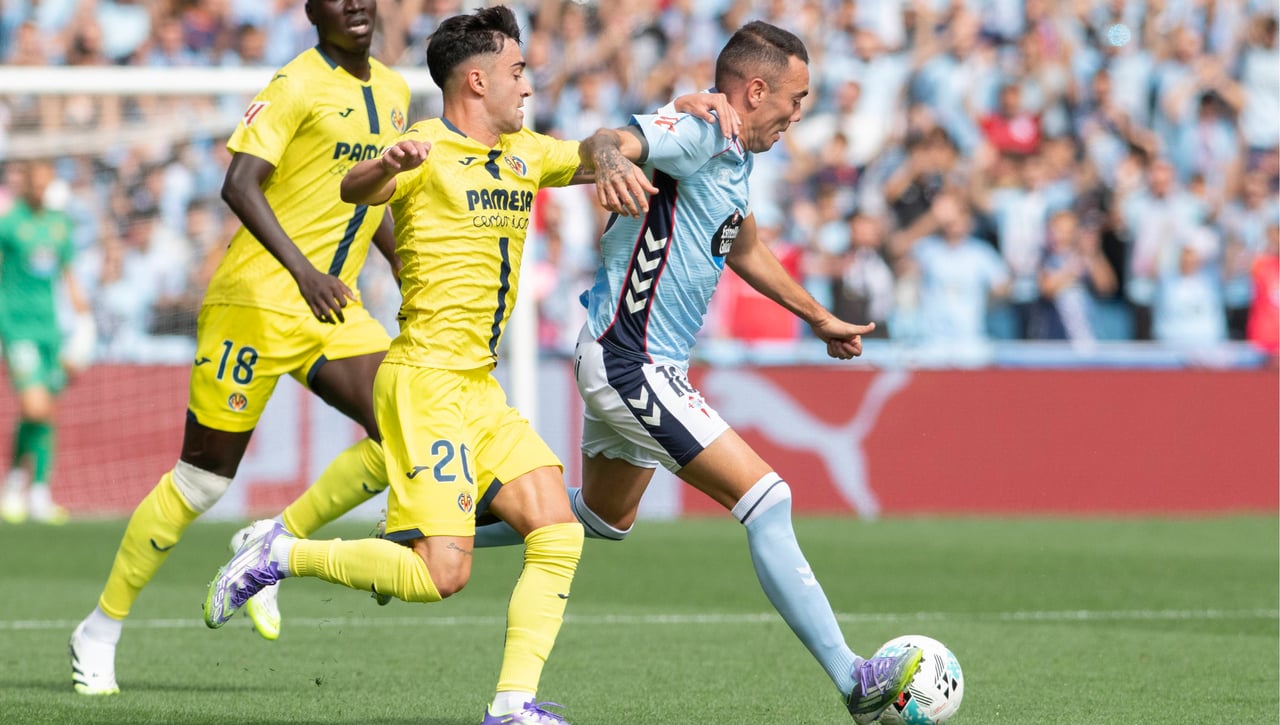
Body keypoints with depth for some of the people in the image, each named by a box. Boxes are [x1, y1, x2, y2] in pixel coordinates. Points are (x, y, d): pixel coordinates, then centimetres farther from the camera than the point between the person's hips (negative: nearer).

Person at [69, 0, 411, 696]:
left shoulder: (393, 91, 12)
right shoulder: (296, 85, -12)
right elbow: (239, 185, -23)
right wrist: (303, 270, -34)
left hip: (334, 310, 7)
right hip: (257, 300, -7)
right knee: (201, 479, -2)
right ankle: (99, 631, 12)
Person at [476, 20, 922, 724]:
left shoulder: (735, 156, 13)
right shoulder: (696, 130, -18)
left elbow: (744, 249, 30)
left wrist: (819, 318, 38)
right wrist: (611, 159, -61)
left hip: (631, 365, 11)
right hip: (630, 366, -11)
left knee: (602, 519, 28)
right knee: (766, 499, -16)